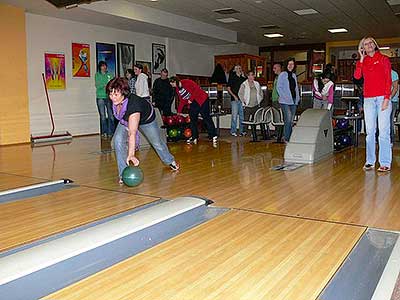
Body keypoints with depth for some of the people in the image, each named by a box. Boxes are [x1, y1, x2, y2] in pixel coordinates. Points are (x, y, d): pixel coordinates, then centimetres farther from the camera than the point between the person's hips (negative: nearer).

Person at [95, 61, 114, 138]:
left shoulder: (110, 74, 11)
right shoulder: (97, 75, 6)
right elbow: (97, 85, -5)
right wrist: (104, 85, -20)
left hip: (109, 97, 1)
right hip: (100, 97, -1)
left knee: (111, 115, -3)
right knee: (103, 116, 0)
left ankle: (111, 132, 4)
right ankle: (104, 133, 7)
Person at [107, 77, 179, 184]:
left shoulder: (133, 104, -49)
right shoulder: (116, 101, -30)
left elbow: (132, 134, -55)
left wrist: (131, 155, -61)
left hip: (146, 119, -5)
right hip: (126, 120, 5)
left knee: (157, 142, 15)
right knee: (118, 140, -20)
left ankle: (170, 161, 47)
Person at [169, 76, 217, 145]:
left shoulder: (186, 82, -13)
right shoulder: (177, 90, 10)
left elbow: (196, 88, -19)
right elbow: (182, 101, 16)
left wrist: (191, 99, -19)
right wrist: (179, 112, 15)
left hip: (201, 99, -8)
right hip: (193, 103, 8)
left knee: (206, 117, -11)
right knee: (192, 119, 4)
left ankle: (213, 136, -10)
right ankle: (194, 137, 11)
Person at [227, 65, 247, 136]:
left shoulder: (243, 77, 13)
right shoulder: (232, 77, 4)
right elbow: (228, 89, 3)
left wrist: (243, 76, 0)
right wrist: (234, 96, -8)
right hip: (234, 99, -4)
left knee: (242, 115, 5)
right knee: (234, 115, -7)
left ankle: (241, 131, 13)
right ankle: (233, 131, -1)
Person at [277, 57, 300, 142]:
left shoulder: (294, 75, 16)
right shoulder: (282, 75, -2)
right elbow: (278, 87, -6)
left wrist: (298, 97, 9)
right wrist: (284, 97, -14)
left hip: (294, 101, 6)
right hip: (285, 101, -6)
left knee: (292, 120, 8)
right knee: (288, 119, -15)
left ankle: (290, 138, 16)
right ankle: (286, 138, -6)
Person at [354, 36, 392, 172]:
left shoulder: (383, 59, 7)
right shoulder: (363, 61, 16)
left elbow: (388, 79, 0)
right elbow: (357, 76, -2)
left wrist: (387, 98, -10)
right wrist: (361, 58, 1)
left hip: (382, 97, -3)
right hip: (368, 99, 4)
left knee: (384, 131, -7)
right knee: (370, 131, 4)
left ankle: (385, 163, -6)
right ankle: (370, 161, 9)